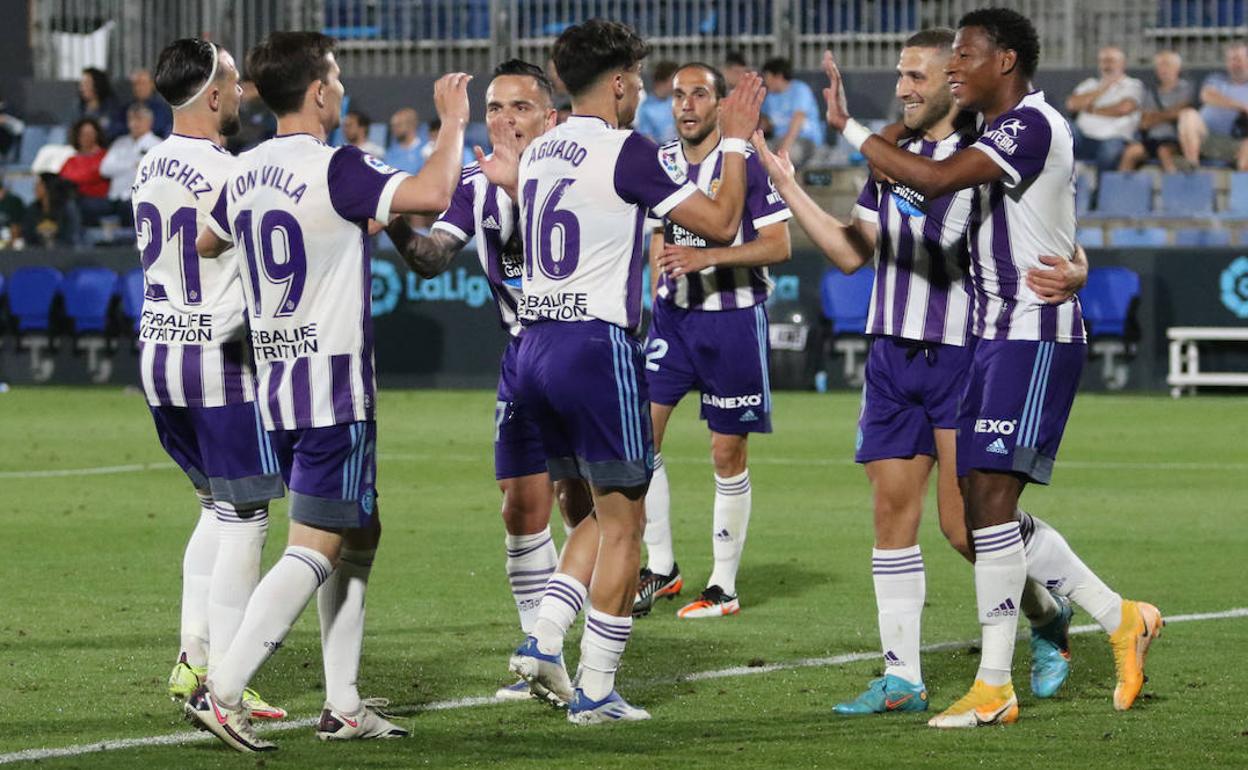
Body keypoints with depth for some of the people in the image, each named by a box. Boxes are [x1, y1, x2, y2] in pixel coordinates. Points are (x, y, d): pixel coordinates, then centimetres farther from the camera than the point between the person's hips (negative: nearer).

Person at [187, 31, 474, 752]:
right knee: (315, 549, -7)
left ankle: (343, 706, 16)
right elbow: (432, 193, -29)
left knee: (359, 535, 17)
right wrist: (453, 123, -11)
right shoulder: (335, 169, -16)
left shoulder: (246, 173, 9)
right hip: (335, 385, -9)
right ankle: (222, 691, -14)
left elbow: (207, 243, 27)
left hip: (278, 382, 9)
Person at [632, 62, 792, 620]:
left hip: (734, 318, -5)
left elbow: (778, 245, -12)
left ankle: (724, 587, 10)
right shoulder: (662, 161, 7)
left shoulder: (747, 161, -9)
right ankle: (660, 568, 7)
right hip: (673, 315, 5)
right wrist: (657, 292, 14)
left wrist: (708, 258, -22)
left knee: (728, 454, 1)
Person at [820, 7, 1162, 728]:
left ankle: (994, 688, -9)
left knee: (990, 499, -12)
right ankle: (1122, 620, 18)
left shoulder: (1032, 125, -15)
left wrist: (850, 127, -21)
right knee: (987, 507, 9)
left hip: (1034, 336, -10)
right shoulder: (1000, 131, 17)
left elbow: (935, 180, -28)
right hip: (999, 337, 10)